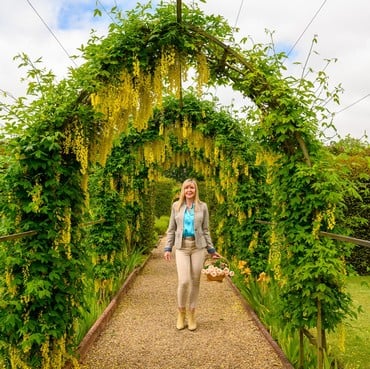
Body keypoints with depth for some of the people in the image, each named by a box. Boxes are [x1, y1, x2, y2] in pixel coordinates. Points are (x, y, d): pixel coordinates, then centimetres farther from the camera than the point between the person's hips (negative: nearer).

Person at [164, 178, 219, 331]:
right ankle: (181, 312, 12)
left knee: (195, 281, 4)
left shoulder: (202, 206, 4)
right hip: (182, 247, 0)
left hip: (198, 247, 1)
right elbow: (171, 229, 9)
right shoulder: (176, 206, 5)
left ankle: (191, 314, 19)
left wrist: (211, 249, 6)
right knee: (184, 281, -11)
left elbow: (205, 230, 8)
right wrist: (168, 248, 3)